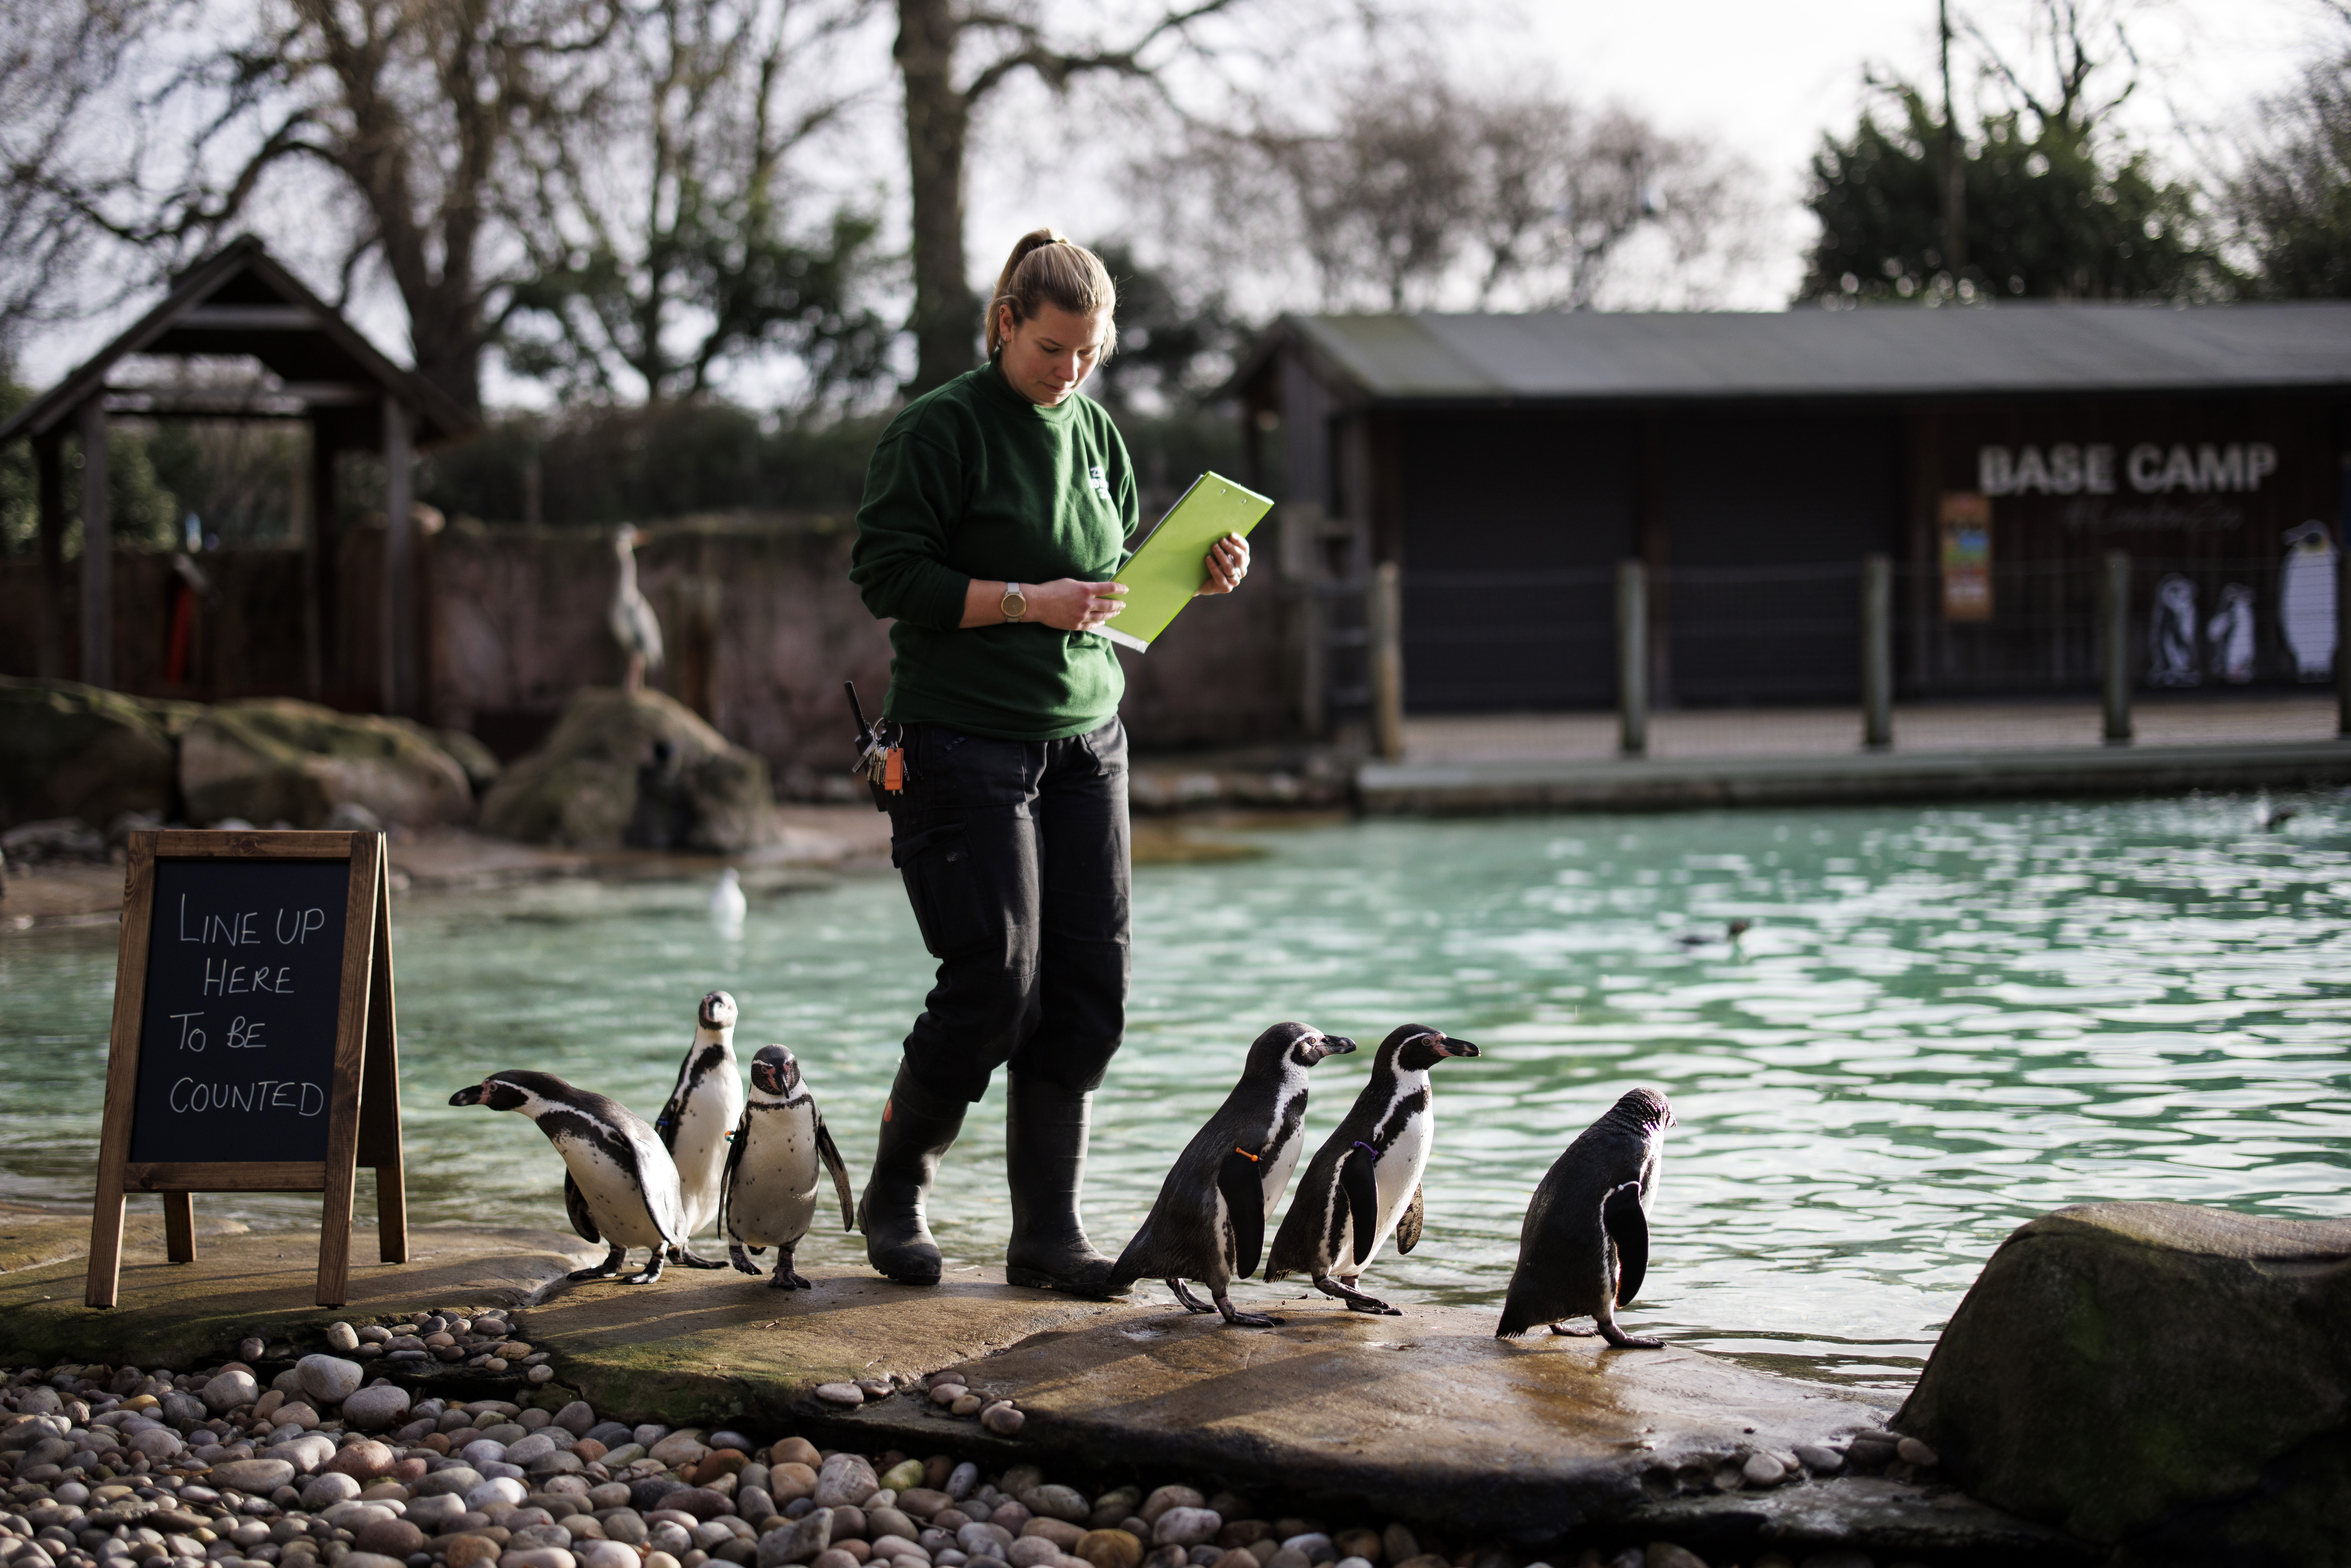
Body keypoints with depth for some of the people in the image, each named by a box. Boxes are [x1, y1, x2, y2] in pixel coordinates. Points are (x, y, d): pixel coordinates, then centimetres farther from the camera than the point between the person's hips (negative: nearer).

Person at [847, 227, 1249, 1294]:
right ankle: (894, 1194, 13)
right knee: (997, 978, -9)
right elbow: (887, 576, -12)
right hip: (963, 737, -6)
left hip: (1085, 737, 6)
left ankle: (1048, 1232, 6)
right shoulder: (940, 430, -7)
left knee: (1089, 988, -1)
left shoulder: (1094, 431, 13)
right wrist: (1028, 601, -20)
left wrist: (1196, 577, 1)